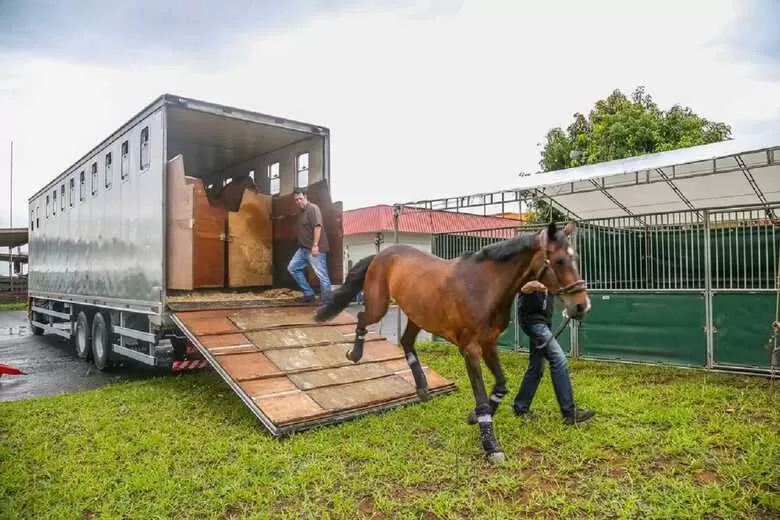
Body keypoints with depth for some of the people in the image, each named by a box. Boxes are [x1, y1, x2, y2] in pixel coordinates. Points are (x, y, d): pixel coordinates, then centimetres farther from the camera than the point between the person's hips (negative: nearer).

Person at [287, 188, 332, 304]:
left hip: (315, 249, -10)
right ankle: (309, 294, 13)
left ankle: (327, 301, -2)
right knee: (292, 268, 10)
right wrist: (302, 245, 18)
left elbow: (318, 226, -19)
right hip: (303, 248, 10)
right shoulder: (301, 212, 18)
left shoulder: (313, 208, -10)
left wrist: (315, 245, -25)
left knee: (321, 274, -8)